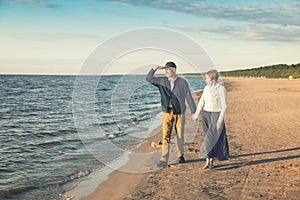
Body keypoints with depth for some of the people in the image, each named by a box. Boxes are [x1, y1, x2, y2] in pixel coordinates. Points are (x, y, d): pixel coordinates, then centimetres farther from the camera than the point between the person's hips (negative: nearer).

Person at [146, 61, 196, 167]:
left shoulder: (183, 82, -7)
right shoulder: (162, 81, 2)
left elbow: (189, 98, -5)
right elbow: (149, 79, 2)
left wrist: (194, 112, -5)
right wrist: (154, 69, -14)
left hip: (179, 112, -1)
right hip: (167, 112, 2)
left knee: (180, 135, 10)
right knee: (166, 135, -7)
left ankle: (180, 156, 30)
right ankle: (164, 160, -8)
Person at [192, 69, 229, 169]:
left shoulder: (222, 89, -12)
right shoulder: (206, 88, 6)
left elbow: (224, 106, -14)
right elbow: (201, 102, 11)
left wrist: (220, 120, -19)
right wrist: (196, 114, 5)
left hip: (217, 115, -6)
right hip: (206, 115, 6)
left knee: (212, 138, -8)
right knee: (208, 138, 6)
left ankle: (209, 161, 0)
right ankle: (210, 161, 12)